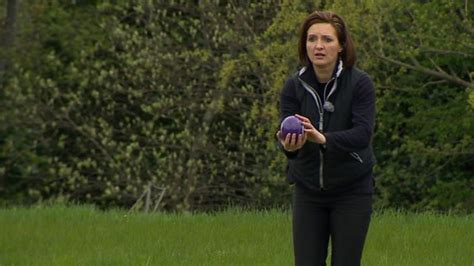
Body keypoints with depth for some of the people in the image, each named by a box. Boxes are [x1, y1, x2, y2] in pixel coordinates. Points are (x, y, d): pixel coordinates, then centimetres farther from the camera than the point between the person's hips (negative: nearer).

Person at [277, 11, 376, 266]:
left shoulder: (360, 83, -14)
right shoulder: (294, 86, -6)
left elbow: (363, 133, -25)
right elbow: (285, 134, -15)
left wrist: (323, 138, -42)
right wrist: (289, 145, -40)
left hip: (352, 190, -2)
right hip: (308, 190, 2)